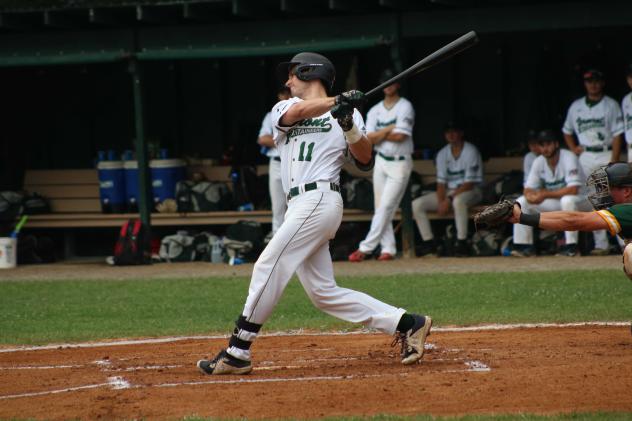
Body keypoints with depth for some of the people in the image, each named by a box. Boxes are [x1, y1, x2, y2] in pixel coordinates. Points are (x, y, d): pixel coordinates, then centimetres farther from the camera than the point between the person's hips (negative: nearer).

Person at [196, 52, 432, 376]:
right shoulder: (284, 109, 20)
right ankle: (406, 324, 6)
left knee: (269, 268, -14)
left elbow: (365, 161, -2)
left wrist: (349, 126, -17)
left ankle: (237, 352, -12)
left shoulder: (345, 112, 8)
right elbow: (297, 112, -5)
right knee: (323, 293, 3)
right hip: (300, 206, 7)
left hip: (319, 200, -7)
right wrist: (336, 102, -21)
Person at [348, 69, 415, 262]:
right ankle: (388, 249, 8)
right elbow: (368, 138, -3)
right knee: (381, 208, 4)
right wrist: (388, 130, -14)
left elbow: (400, 136, -18)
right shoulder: (375, 110, 9)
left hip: (400, 163, -6)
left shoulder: (405, 107, -7)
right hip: (381, 161, 6)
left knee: (386, 207, -10)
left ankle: (366, 248, -14)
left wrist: (379, 134, -5)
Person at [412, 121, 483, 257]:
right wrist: (441, 201, -16)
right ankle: (428, 243, -12)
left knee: (458, 200, -43)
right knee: (416, 204, -12)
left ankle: (462, 244, -36)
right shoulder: (442, 154, 7)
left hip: (470, 190, -6)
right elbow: (441, 182, 3)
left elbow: (469, 183, -17)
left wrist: (449, 199, -23)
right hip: (449, 191, 6)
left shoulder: (471, 151, -11)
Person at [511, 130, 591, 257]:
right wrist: (530, 195, -26)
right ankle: (524, 246, -4)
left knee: (567, 200, -41)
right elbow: (528, 190, 0)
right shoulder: (539, 162, -2)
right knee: (521, 202, -3)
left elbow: (573, 190, -31)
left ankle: (571, 246, -33)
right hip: (555, 203, 7)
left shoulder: (568, 158, -21)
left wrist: (545, 194, -28)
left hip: (580, 201, -7)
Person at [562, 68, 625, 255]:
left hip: (606, 155, -4)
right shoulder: (576, 106, 13)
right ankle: (601, 244, 4)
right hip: (585, 157, 4)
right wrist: (573, 148, 7)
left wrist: (613, 162, -13)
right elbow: (567, 131, 25)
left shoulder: (611, 105, 1)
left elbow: (617, 135, -4)